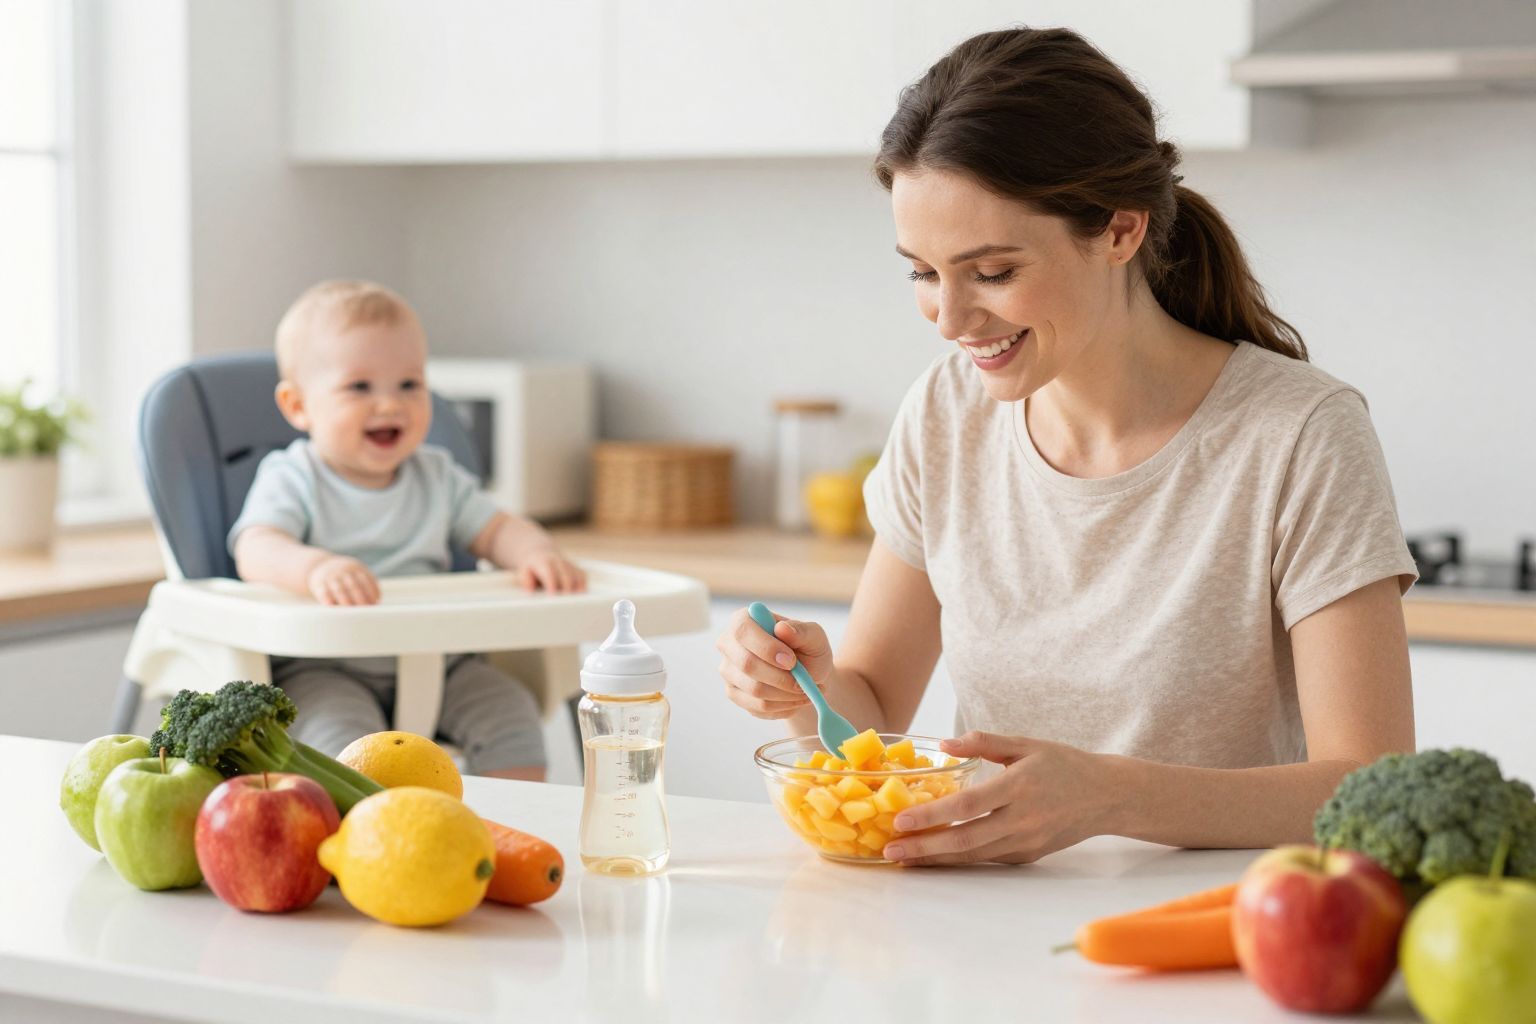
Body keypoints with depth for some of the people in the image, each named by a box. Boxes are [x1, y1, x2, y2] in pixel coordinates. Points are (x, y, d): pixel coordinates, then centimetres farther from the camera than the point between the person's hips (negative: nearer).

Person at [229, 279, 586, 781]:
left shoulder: (438, 476, 14)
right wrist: (315, 567, -45)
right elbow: (255, 550, -21)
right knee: (343, 737, -32)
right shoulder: (291, 480, -4)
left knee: (510, 713, -14)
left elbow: (496, 530, 14)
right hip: (321, 667, -4)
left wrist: (536, 553, -13)